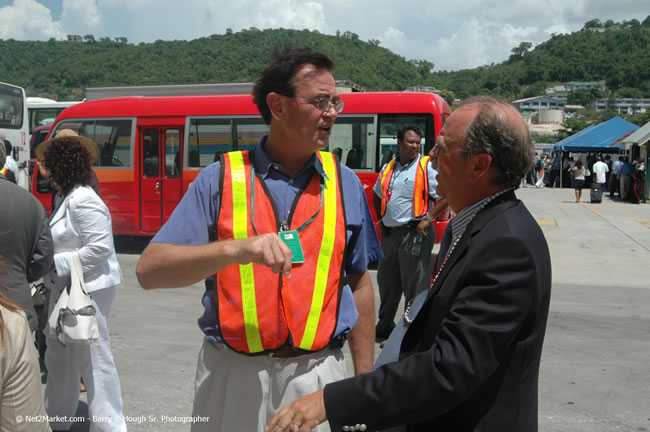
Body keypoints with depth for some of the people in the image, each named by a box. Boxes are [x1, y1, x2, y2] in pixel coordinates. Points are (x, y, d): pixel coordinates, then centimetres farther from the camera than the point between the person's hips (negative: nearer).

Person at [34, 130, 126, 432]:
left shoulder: (83, 200, -19)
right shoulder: (67, 199, 13)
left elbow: (100, 247, -24)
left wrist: (56, 263, -19)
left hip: (88, 288, -11)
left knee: (93, 359, -3)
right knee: (58, 356, 20)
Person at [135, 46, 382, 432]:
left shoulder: (345, 183, 3)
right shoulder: (221, 179, -4)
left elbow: (359, 284, 8)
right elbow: (150, 270, -11)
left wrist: (365, 381, 8)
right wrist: (235, 249, -27)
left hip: (318, 375, 1)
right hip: (232, 375, -1)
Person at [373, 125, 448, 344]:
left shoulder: (427, 167, -7)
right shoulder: (388, 168, 12)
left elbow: (446, 195, -14)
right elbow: (377, 195, 29)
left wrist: (428, 219, -17)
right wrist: (381, 219, 19)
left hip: (414, 233, -7)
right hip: (390, 233, 7)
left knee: (414, 285, -1)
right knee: (386, 281, 17)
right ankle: (384, 326, 33)